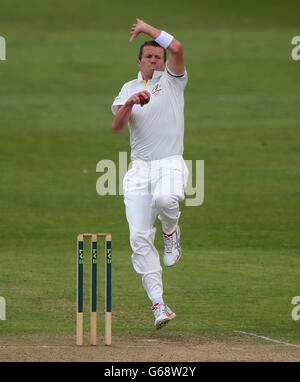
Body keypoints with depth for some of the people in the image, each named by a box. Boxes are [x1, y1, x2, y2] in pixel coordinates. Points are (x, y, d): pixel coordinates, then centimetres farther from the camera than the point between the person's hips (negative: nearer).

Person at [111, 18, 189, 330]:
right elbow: (117, 127, 2)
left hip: (170, 164, -3)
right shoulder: (129, 88, 17)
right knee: (140, 238, -9)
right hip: (139, 167, 3)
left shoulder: (172, 81, 10)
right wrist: (129, 103, -16)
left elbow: (177, 48, -10)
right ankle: (158, 304, -7)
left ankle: (171, 232, -1)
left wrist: (147, 28, 2)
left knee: (165, 199, -37)